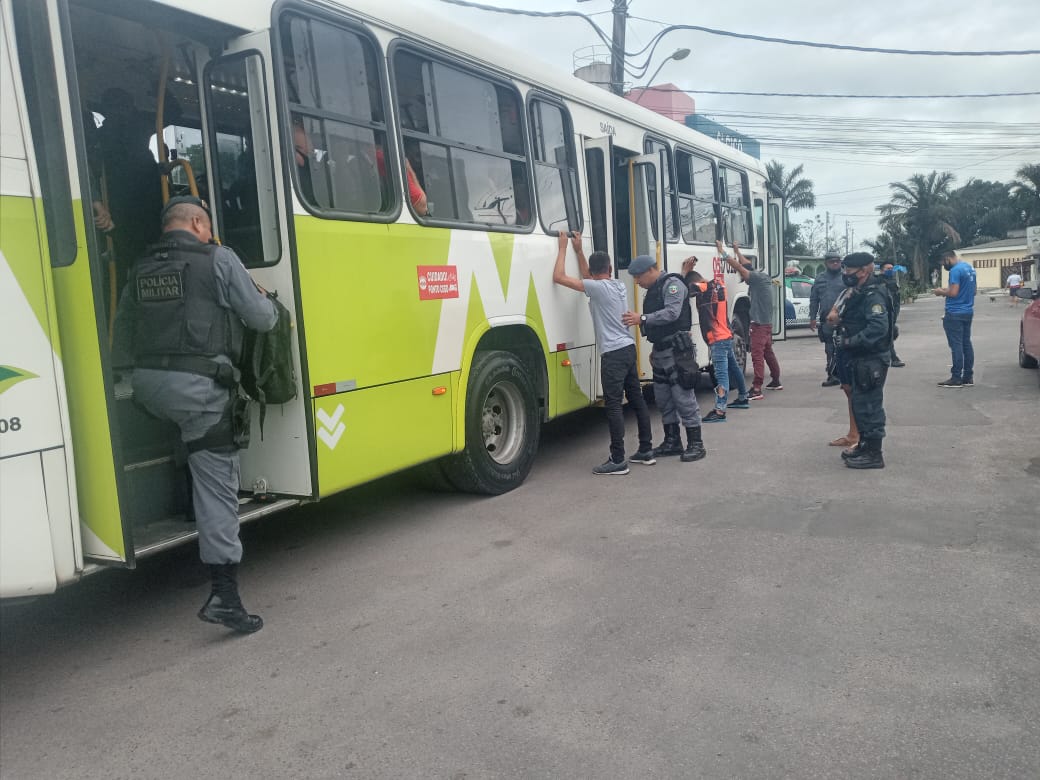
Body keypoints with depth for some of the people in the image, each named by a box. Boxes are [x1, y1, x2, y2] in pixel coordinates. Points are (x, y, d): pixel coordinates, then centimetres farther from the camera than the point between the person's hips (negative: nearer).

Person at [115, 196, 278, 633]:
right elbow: (263, 319, 2)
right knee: (216, 482, -3)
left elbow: (123, 340, 18)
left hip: (146, 383, 6)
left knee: (206, 470, 25)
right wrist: (265, 300, 22)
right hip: (198, 385, -6)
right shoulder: (218, 260, 0)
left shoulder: (141, 270, 16)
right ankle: (224, 594, -5)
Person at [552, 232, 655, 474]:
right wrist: (578, 250, 27)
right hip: (628, 348, 9)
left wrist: (563, 248, -2)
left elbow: (559, 277, -13)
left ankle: (618, 460, -7)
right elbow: (588, 278, 28)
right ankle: (646, 450, 22)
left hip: (613, 353, -8)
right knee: (636, 399, 13)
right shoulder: (619, 285, 12)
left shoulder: (597, 287, -11)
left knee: (613, 405, -7)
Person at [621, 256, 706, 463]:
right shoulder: (653, 290, 19)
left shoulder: (672, 284, -9)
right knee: (663, 398, 12)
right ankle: (672, 442, 22)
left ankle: (696, 444, -1)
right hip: (661, 351, 10)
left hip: (677, 350, -10)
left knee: (683, 396, -8)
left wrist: (642, 319, -28)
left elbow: (672, 312, -23)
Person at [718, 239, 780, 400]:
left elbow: (738, 266, -18)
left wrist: (722, 250, -13)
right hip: (767, 322, 10)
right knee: (768, 352, 21)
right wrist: (737, 251, 36)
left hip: (760, 324, -10)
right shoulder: (763, 277, 12)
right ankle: (776, 381, 33)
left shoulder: (757, 278, -15)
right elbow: (746, 264, 27)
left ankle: (756, 389, -17)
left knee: (757, 355, -13)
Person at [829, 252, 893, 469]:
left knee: (869, 405, -5)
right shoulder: (857, 293, 14)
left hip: (871, 360, -10)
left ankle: (873, 454, 2)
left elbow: (878, 328, -28)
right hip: (859, 359, 10)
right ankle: (864, 445, 30)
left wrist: (849, 342, -24)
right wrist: (838, 322, 0)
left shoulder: (873, 296, -17)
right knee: (860, 404, 18)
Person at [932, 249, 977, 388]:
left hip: (955, 313, -9)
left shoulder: (955, 270, -16)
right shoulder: (970, 268, 14)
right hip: (968, 311, 9)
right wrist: (946, 290, 16)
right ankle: (968, 377, 13)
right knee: (966, 344, 10)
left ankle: (956, 378, -5)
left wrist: (941, 292, -3)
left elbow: (953, 292, -21)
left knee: (956, 345, -6)